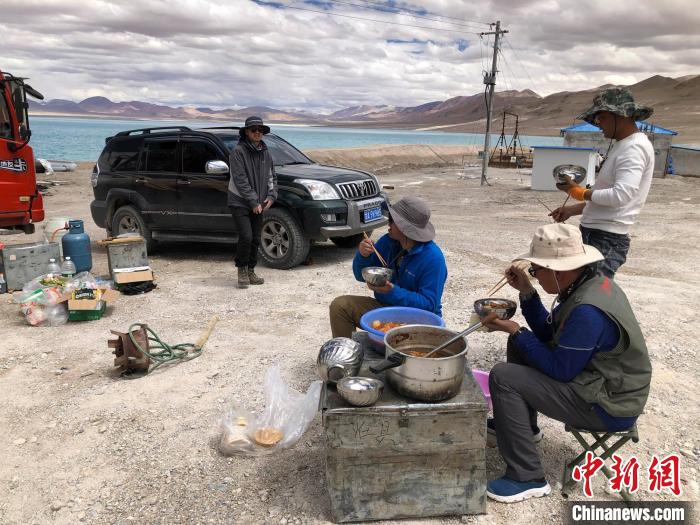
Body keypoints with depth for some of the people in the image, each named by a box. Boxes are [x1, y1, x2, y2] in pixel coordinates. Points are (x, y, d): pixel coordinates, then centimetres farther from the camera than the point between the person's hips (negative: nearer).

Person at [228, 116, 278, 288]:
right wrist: (253, 201, -17)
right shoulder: (238, 151, -9)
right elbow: (240, 180, -15)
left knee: (256, 239, 7)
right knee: (246, 237, -14)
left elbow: (271, 177, 16)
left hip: (258, 205, 6)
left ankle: (250, 271, 21)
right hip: (240, 203, -6)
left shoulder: (265, 153, 11)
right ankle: (242, 270, 5)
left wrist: (271, 196, -1)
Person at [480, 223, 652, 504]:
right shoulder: (593, 281, -1)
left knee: (503, 377, -19)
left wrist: (516, 331, -17)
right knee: (521, 344, 16)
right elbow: (549, 334, 6)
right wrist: (526, 291, -3)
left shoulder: (587, 311, -31)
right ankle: (520, 425, 30)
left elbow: (559, 370, -23)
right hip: (604, 380, 10)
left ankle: (527, 478, -6)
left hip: (607, 405, -10)